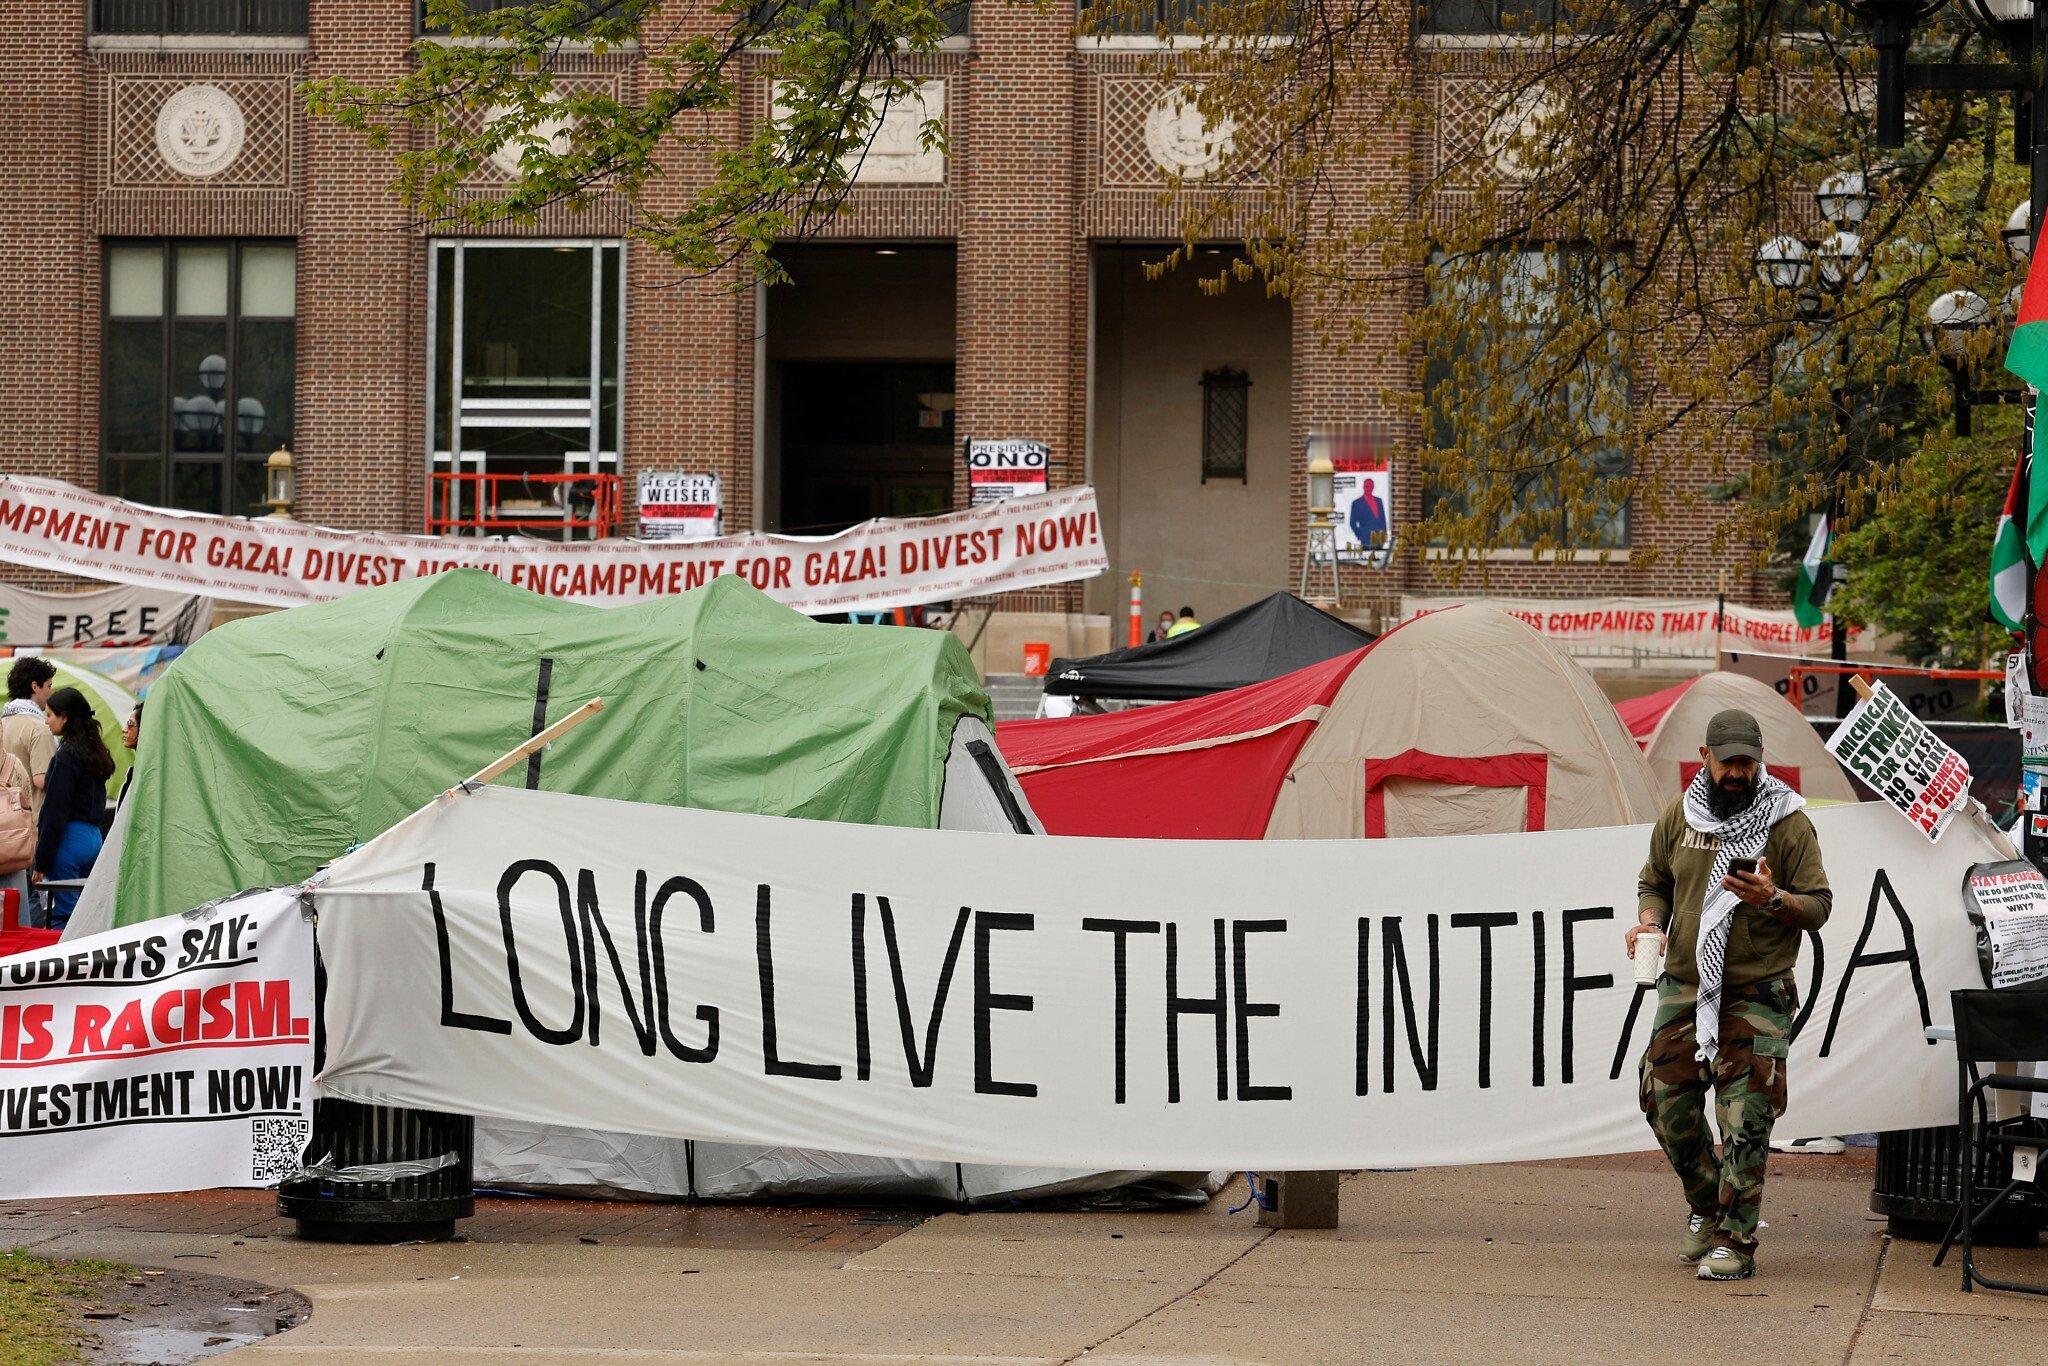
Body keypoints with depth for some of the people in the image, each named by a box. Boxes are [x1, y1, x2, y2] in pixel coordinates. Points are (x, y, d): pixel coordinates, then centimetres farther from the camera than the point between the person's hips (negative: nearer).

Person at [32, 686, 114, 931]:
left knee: (63, 914, -7)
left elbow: (56, 811, -15)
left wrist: (42, 862, -13)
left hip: (71, 837, -9)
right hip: (94, 835, 9)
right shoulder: (96, 752, 13)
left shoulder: (67, 755, -13)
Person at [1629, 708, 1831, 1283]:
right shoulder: (1677, 819, 7)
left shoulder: (1790, 825, -4)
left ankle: (1734, 1241, -3)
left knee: (1745, 1117, -9)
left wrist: (1772, 899, -22)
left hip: (1756, 993, -4)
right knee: (1666, 1102, 3)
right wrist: (1650, 922, -1)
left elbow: (1818, 907, -2)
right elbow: (1653, 883, 20)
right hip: (1685, 987, 4)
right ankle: (1707, 1206, 26)